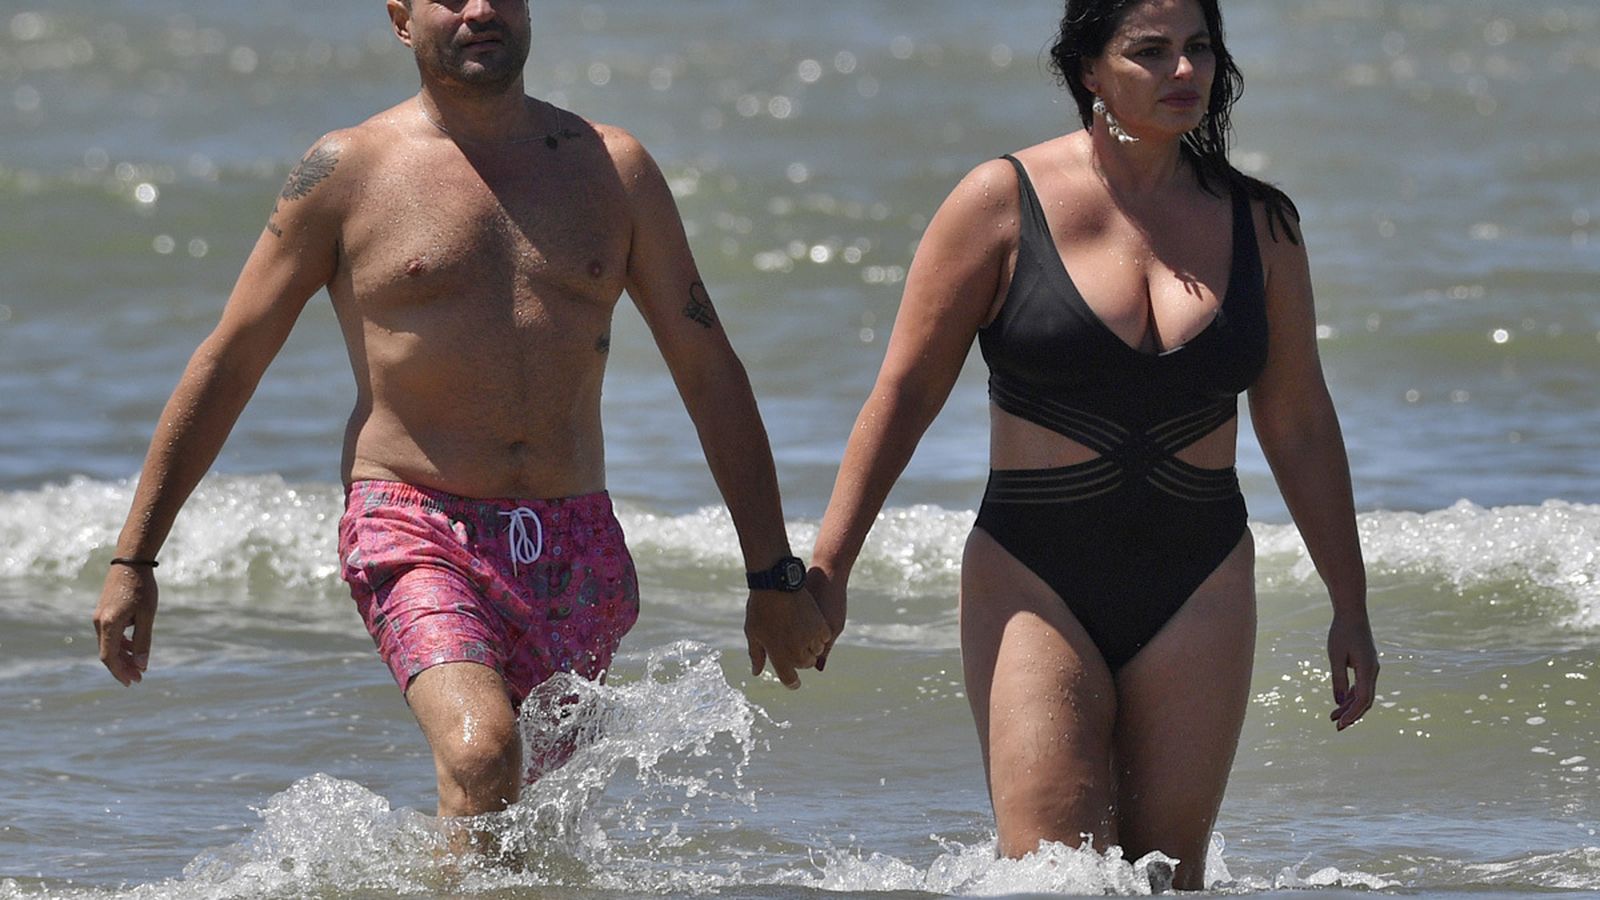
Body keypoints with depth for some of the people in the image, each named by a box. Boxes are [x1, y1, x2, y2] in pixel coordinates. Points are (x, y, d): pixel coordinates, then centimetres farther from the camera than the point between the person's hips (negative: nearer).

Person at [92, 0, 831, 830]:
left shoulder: (611, 167, 9)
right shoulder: (348, 170, 1)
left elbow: (708, 372, 12)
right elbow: (227, 363, 5)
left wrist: (774, 575, 8)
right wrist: (133, 558, 3)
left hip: (575, 554, 4)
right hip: (416, 535, -4)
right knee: (481, 754, -29)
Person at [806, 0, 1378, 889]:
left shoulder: (1256, 224, 6)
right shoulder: (1005, 202, -3)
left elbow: (1300, 427, 14)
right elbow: (905, 392, 0)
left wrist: (1351, 607, 15)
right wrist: (825, 570, -4)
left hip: (1199, 586, 3)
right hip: (1034, 584, -3)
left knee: (1167, 873, 0)